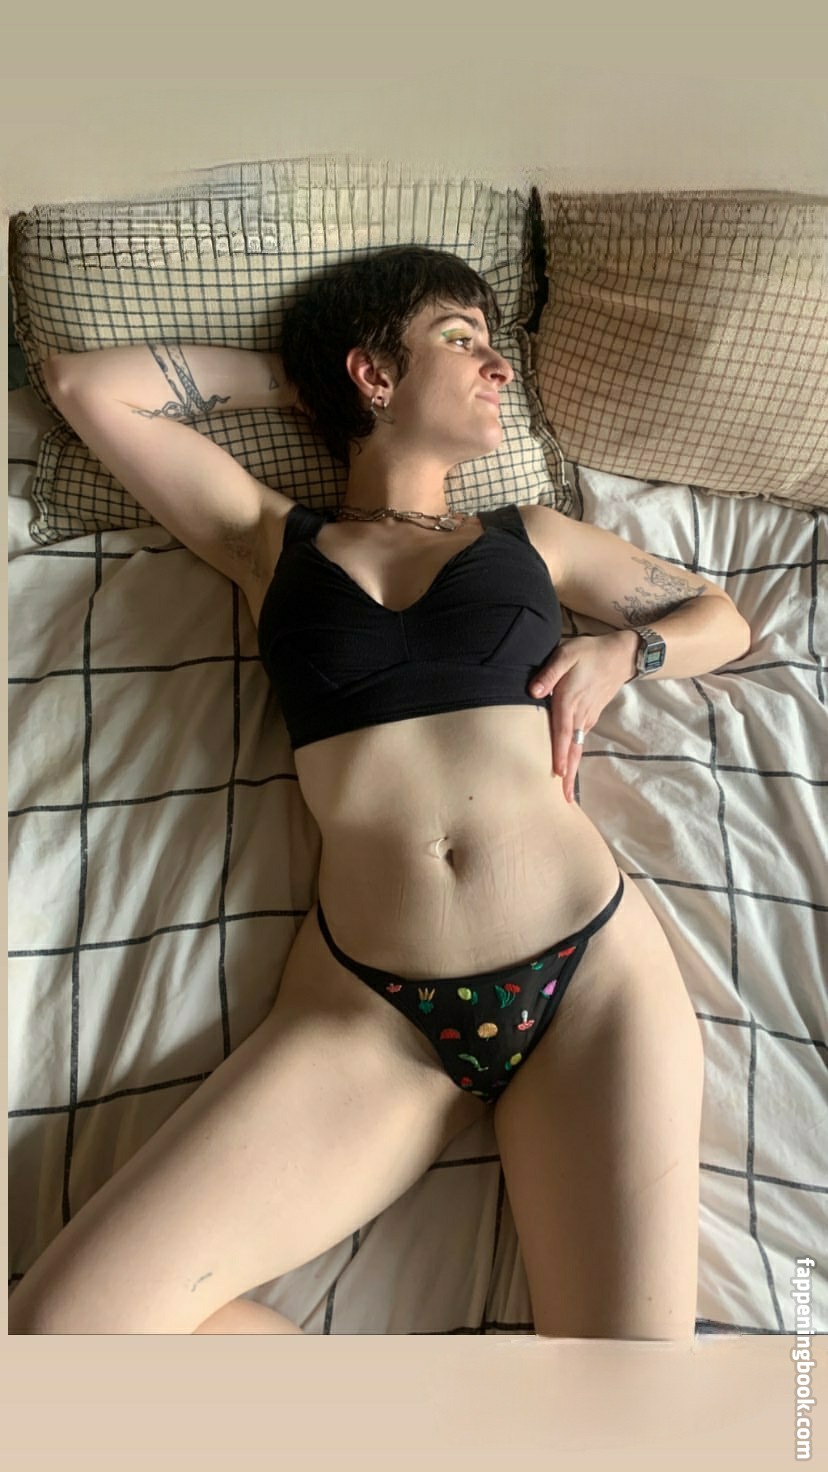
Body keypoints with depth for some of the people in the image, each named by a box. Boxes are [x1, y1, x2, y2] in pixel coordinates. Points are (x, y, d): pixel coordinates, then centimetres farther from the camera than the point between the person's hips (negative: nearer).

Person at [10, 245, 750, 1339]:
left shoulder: (530, 537, 20)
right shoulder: (273, 540, 17)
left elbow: (721, 619, 30)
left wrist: (617, 654, 9)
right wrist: (289, 375, 23)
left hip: (589, 968, 1)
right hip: (365, 1009, 0)